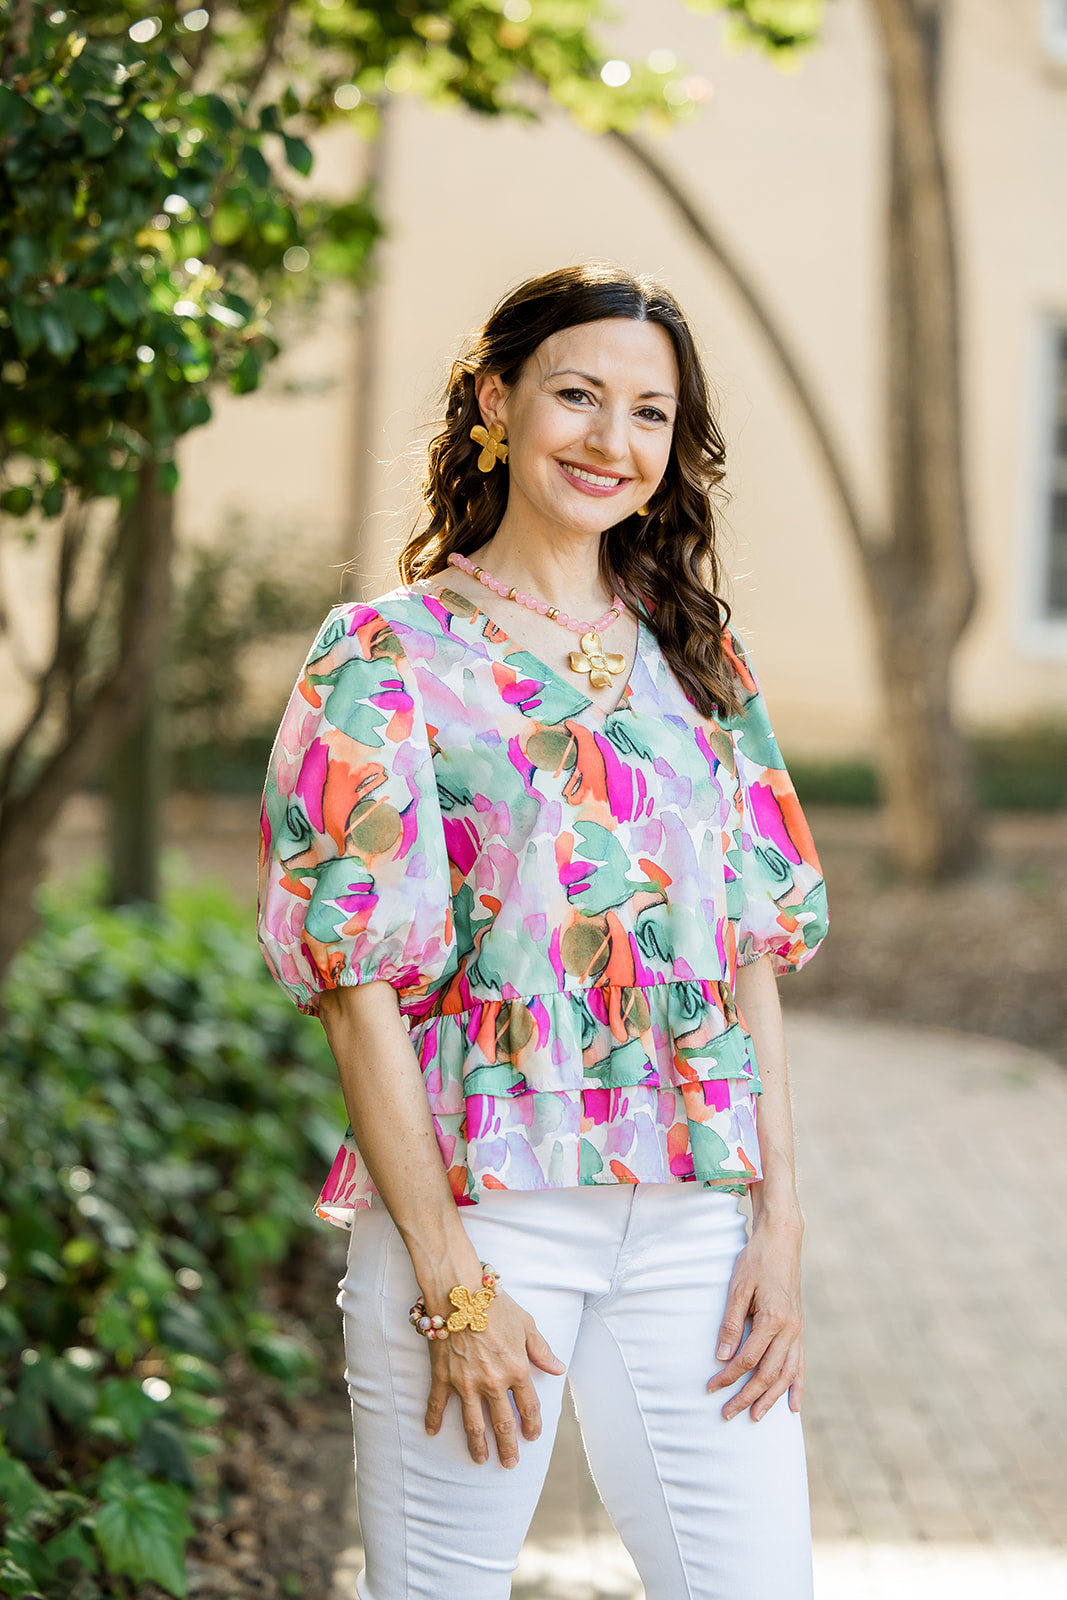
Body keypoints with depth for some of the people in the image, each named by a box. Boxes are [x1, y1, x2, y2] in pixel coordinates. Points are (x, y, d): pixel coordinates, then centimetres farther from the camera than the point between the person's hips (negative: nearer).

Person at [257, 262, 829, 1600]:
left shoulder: (697, 661, 13)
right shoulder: (386, 652, 0)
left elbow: (758, 952, 11)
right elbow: (357, 979, -6)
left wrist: (778, 1224, 1)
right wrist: (451, 1281, -12)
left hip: (696, 1222, 4)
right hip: (478, 1198, -4)